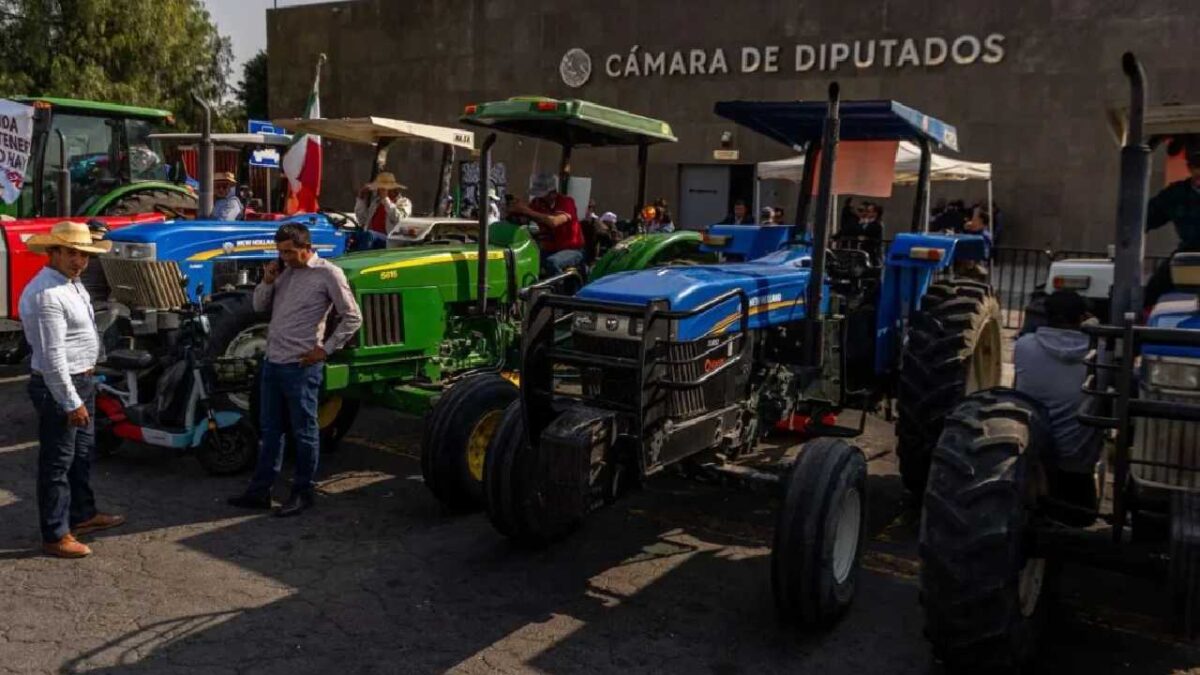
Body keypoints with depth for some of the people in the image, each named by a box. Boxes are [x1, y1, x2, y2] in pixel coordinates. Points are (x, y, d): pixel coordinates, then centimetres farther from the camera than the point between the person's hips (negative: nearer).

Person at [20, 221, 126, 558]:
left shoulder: (73, 284, 10)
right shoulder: (46, 294, -22)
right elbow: (52, 357, -25)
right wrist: (71, 402, -23)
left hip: (82, 381, 10)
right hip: (59, 386, -10)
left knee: (83, 453, 21)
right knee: (57, 462, 0)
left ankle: (83, 514, 37)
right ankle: (55, 535, 10)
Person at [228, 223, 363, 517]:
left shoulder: (328, 273, -10)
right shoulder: (284, 272, 10)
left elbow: (352, 318, -9)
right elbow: (259, 306, 16)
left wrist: (325, 350, -11)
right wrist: (268, 281, -3)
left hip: (301, 366, -7)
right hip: (273, 361, 7)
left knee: (304, 432, 4)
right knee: (270, 429, 14)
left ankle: (302, 493, 16)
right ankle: (260, 490, 23)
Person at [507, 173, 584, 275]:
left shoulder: (566, 202, -15)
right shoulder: (537, 202, 2)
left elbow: (554, 222, -33)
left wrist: (527, 211, -34)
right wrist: (516, 210, -27)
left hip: (572, 250, -5)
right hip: (548, 250, 5)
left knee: (551, 262, -35)